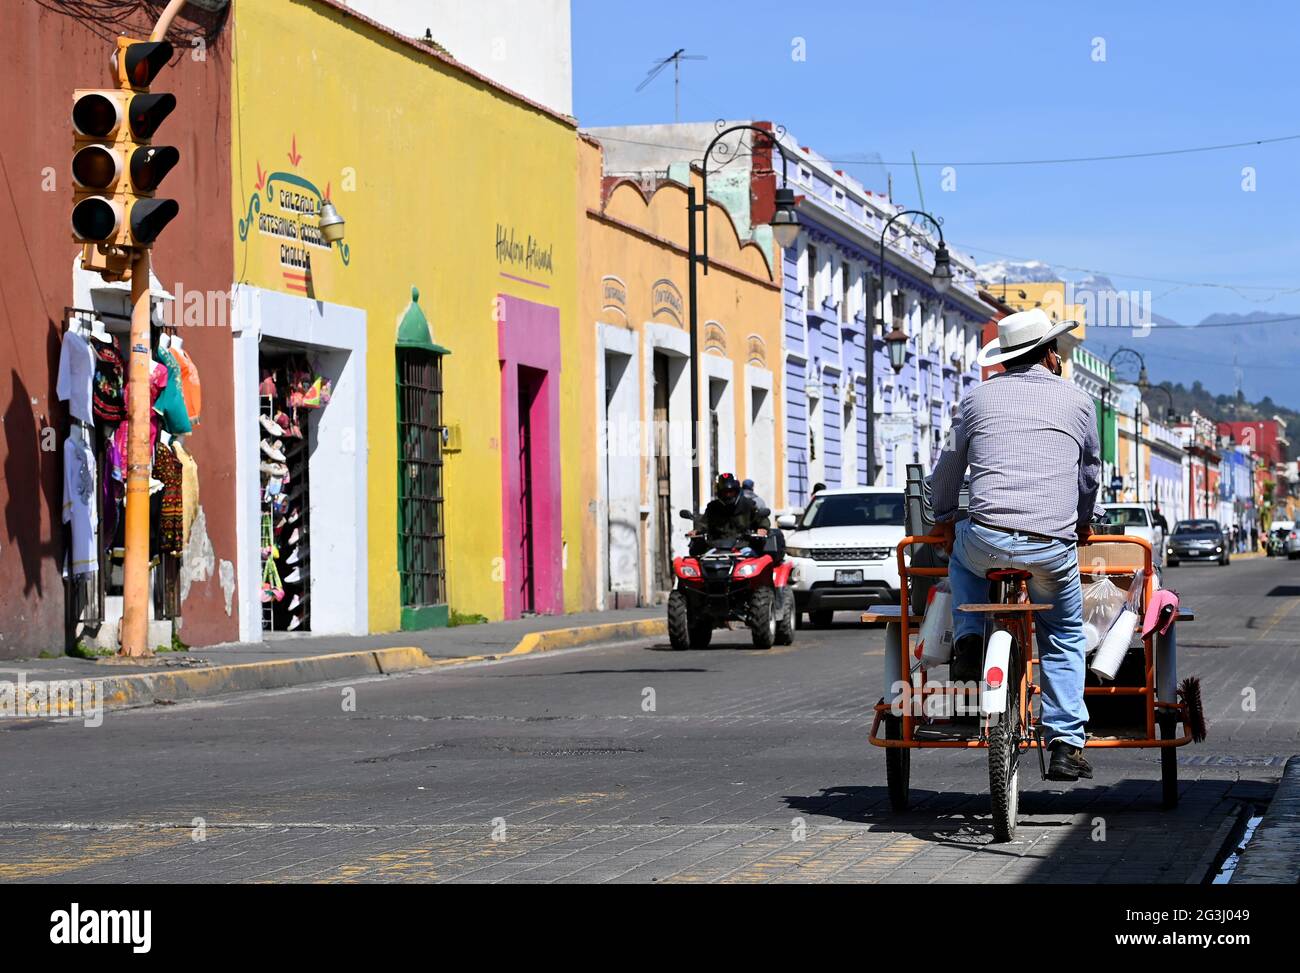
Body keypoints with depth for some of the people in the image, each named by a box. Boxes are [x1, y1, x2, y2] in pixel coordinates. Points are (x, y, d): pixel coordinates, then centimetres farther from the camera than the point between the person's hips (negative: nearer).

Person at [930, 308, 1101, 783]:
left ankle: (968, 641, 17)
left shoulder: (979, 397, 13)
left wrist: (944, 521, 38)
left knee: (962, 554, 36)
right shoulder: (1077, 400, 13)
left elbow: (947, 469, 21)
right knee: (1065, 636, 20)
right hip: (1054, 549, 0)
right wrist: (1082, 524, 43)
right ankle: (1066, 744, 11)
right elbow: (1091, 474, 26)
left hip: (988, 540, 0)